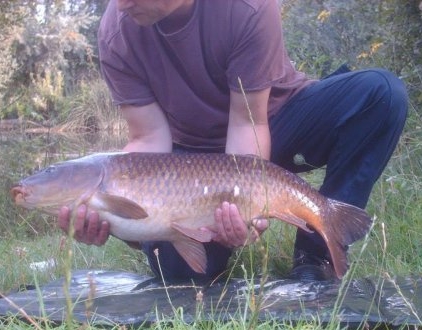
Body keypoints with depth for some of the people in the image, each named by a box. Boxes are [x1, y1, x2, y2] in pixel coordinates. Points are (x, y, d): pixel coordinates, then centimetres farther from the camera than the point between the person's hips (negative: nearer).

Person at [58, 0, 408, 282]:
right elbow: (151, 140, -20)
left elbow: (247, 123, -25)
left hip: (272, 124, 0)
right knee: (179, 267, -25)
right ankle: (220, 235, 14)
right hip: (196, 154, 1)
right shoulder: (116, 34, -21)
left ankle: (316, 252, -18)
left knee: (382, 92, -28)